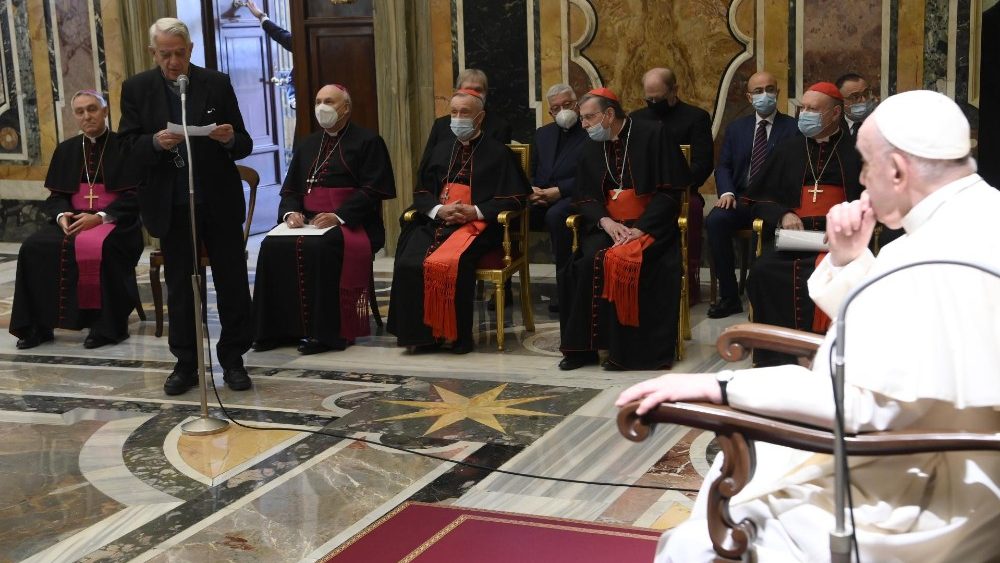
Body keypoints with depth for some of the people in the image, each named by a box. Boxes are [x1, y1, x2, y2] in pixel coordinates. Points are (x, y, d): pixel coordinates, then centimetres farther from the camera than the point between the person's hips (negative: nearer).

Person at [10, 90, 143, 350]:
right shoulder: (66, 149, 16)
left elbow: (135, 196, -7)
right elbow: (56, 195, 14)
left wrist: (99, 217, -20)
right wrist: (62, 215, -10)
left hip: (114, 222, -5)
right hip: (73, 220, 5)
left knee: (99, 248, -38)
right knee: (34, 248, -22)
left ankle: (108, 326, -25)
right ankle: (37, 326, -15)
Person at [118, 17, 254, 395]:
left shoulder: (217, 84, 0)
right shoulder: (136, 89, 2)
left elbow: (244, 145, 2)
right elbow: (129, 148, -2)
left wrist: (230, 139, -21)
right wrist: (156, 142, -23)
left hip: (219, 202, 0)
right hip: (171, 205, 1)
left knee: (232, 283, 3)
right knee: (179, 287, 9)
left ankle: (233, 360, 15)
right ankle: (185, 363, 19)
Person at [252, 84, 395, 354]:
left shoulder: (368, 141, 4)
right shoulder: (306, 145, 23)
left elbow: (373, 190, -7)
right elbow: (290, 189, 21)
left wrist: (339, 216, -19)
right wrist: (291, 211, -3)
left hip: (350, 222, -6)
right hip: (307, 221, 6)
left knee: (319, 248, -36)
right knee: (273, 246, -23)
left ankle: (325, 331, -30)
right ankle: (277, 328, -18)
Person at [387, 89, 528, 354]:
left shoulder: (498, 153, 6)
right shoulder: (441, 150, 21)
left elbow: (514, 197, 1)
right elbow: (421, 191, 18)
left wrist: (476, 211, -12)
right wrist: (439, 210, -5)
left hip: (476, 224, -4)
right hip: (436, 221, 4)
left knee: (452, 264, -34)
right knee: (408, 263, -24)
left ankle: (458, 335, -20)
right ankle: (419, 333, -15)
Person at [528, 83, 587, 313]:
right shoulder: (542, 133, 22)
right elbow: (531, 172, 21)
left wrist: (557, 191, -17)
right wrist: (531, 190, -2)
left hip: (572, 196, -5)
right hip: (540, 196, 5)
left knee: (555, 215, -39)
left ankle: (564, 285, -28)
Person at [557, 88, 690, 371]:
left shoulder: (651, 135, -5)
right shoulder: (591, 148, 10)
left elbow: (669, 192, -7)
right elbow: (585, 199, 10)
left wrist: (640, 228, -17)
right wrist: (605, 221, -11)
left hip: (649, 224, -4)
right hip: (608, 224, 4)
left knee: (622, 261, -32)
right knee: (589, 260, -26)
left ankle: (625, 350, -20)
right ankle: (584, 345, -17)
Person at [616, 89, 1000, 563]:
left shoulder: (936, 259, -25)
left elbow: (865, 400, -31)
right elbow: (877, 331, 17)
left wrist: (717, 387, -28)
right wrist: (847, 259, 0)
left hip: (926, 502, -11)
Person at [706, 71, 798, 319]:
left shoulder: (793, 128, 6)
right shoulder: (736, 128, 17)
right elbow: (723, 166, 14)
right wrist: (727, 192, -7)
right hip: (741, 199, 3)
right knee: (715, 221, -28)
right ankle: (729, 296, -19)